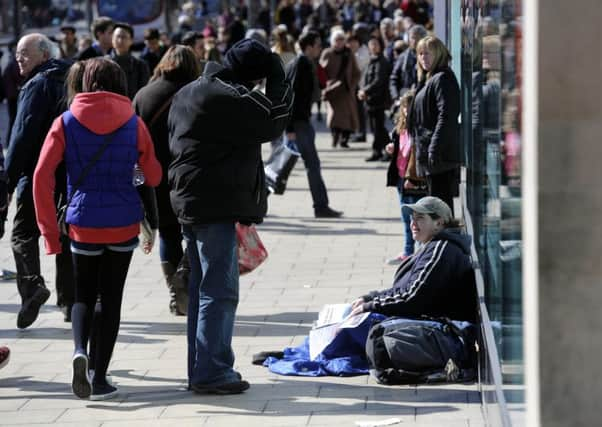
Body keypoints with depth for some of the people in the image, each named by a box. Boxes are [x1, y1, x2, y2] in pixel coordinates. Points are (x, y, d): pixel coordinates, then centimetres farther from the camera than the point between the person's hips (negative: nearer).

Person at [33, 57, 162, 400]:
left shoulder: (66, 123, -2)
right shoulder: (135, 124, -1)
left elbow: (42, 176, -8)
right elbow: (154, 177, 4)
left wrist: (49, 230, -5)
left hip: (83, 226, 0)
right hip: (124, 225, 0)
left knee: (84, 296, 15)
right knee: (111, 299, 10)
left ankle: (80, 350, -14)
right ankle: (100, 379, 7)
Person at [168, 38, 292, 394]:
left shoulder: (188, 93, 16)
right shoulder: (228, 97, -16)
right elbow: (273, 121, -15)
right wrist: (278, 79, -4)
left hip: (189, 202, 10)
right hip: (216, 207, -10)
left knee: (202, 290, 15)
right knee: (219, 291, -7)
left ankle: (201, 368, 20)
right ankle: (212, 371, -7)